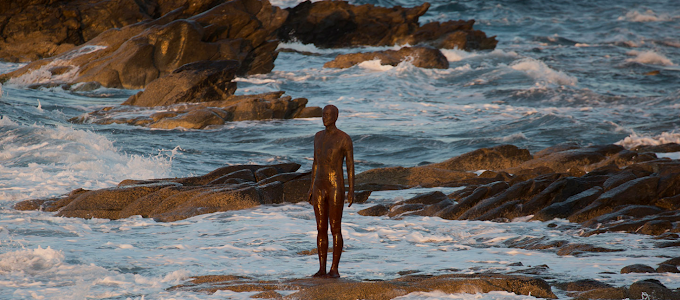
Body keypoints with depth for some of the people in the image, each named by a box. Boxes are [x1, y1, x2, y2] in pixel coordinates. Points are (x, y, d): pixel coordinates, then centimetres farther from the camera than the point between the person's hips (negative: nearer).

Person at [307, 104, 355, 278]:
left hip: (336, 188, -6)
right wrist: (312, 187, 13)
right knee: (321, 229, 7)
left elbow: (350, 165, -7)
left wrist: (351, 190, -12)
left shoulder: (345, 138, -9)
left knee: (335, 229, -3)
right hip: (319, 187, 6)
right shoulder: (318, 136, 10)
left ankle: (334, 269, 5)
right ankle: (322, 269, 14)